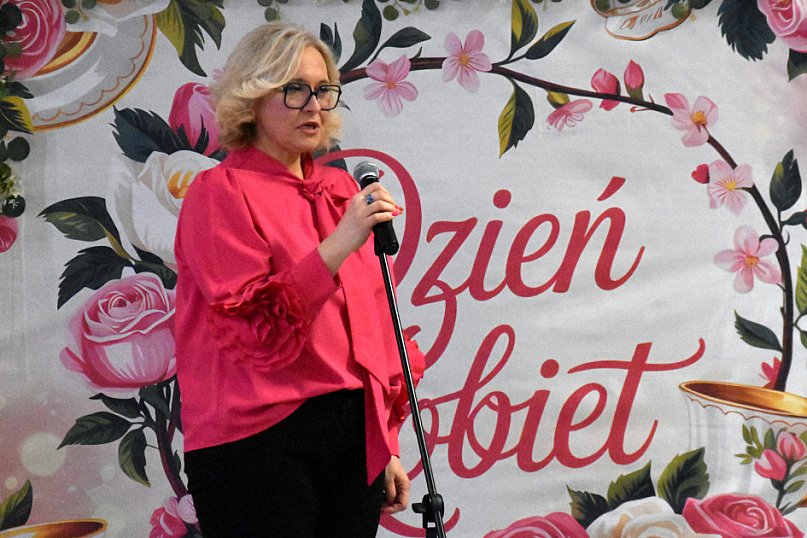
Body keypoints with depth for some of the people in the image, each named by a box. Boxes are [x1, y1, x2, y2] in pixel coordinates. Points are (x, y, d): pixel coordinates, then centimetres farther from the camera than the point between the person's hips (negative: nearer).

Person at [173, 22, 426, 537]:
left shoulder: (342, 190, 14)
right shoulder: (220, 193, -4)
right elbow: (253, 331, -15)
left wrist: (386, 445, 15)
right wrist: (338, 245, -23)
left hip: (354, 435, 6)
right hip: (261, 434, -5)